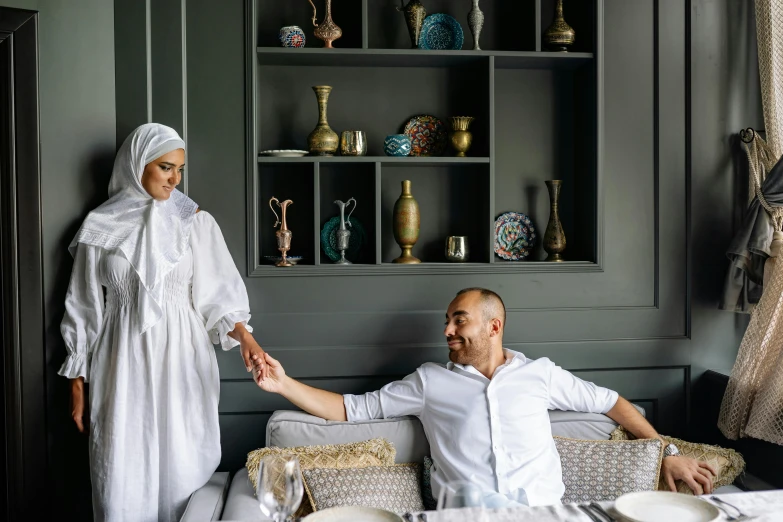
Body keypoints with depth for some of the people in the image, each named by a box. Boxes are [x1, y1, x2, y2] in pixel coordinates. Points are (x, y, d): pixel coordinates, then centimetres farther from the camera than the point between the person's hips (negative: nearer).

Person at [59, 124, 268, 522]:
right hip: (123, 363, 0)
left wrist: (243, 334, -22)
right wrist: (78, 383, 6)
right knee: (122, 476, 1)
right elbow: (84, 309, 8)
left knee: (184, 471, 0)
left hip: (181, 360, 0)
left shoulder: (194, 221, 3)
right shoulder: (101, 227, 4)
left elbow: (216, 293, -3)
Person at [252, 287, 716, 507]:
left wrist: (668, 453, 17)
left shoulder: (539, 373, 17)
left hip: (544, 509, 1)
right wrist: (284, 384, 5)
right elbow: (352, 409, 15)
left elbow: (609, 402, 24)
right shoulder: (430, 381, 17)